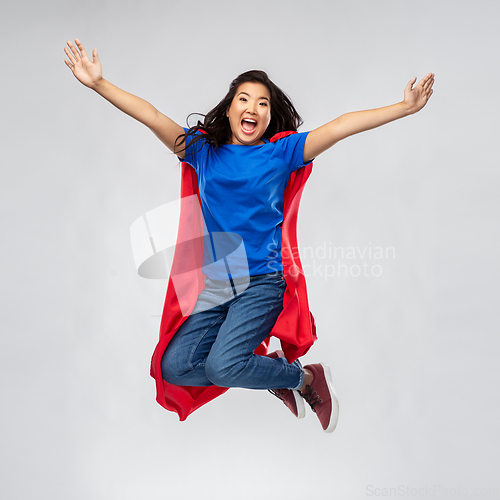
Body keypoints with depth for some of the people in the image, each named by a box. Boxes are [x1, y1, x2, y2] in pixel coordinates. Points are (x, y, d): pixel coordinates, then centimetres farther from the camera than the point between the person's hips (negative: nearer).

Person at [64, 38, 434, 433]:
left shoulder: (281, 151, 1)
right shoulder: (203, 149, 8)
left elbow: (342, 126, -8)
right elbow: (151, 116, 2)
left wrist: (404, 108, -15)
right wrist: (98, 83, -5)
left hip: (263, 281, -4)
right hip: (217, 283, 4)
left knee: (222, 365, -22)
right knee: (174, 366, -8)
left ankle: (308, 378, 6)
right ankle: (275, 373, 11)